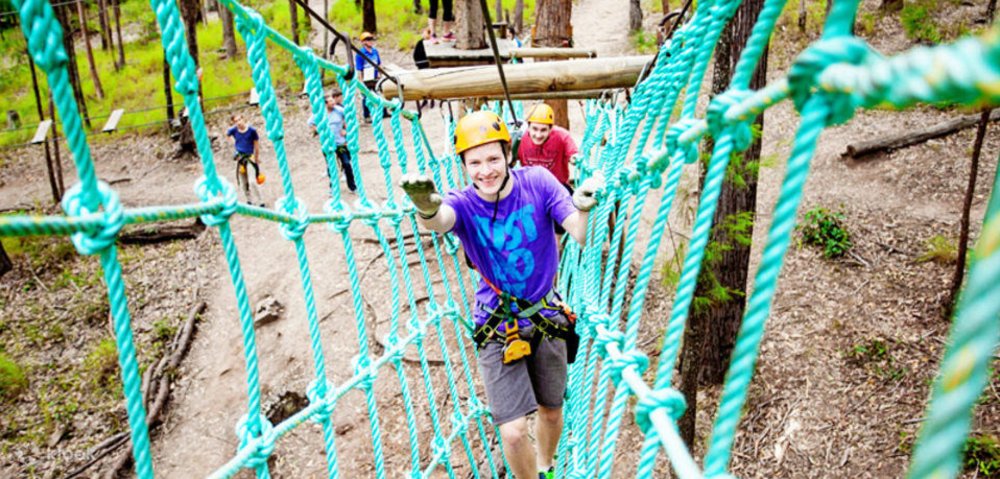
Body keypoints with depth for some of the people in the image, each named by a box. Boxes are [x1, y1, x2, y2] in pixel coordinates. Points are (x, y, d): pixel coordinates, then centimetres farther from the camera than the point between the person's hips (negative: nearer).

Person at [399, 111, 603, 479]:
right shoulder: (464, 204, -15)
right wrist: (426, 208, -65)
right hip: (498, 327, -1)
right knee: (513, 431, -8)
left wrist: (583, 209, -43)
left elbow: (582, 237, -20)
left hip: (547, 318, 2)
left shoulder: (537, 182, -13)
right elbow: (440, 220, -40)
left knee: (551, 410, 19)